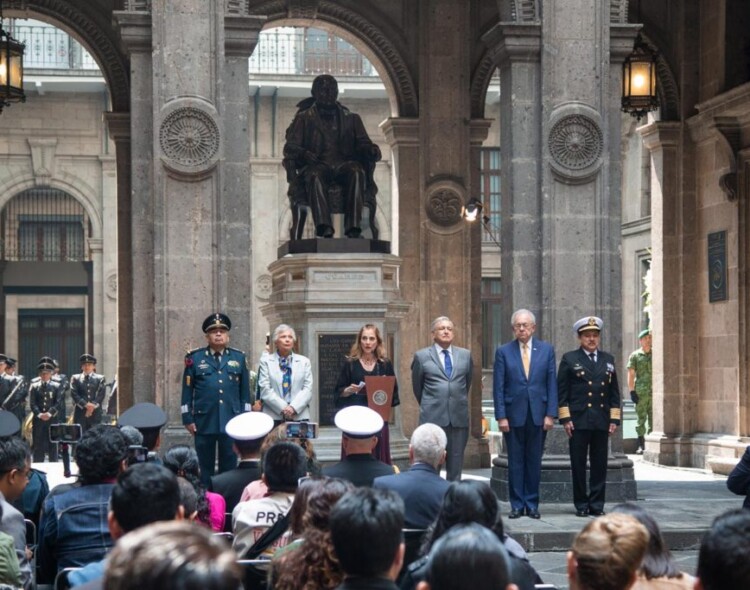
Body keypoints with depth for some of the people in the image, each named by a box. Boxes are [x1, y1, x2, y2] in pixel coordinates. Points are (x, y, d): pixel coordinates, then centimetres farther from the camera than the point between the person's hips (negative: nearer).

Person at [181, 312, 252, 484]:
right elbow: (187, 391, 3)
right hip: (204, 422, -1)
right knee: (205, 468, 5)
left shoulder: (239, 358, 9)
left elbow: (245, 392, 10)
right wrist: (187, 419, -2)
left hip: (231, 423, 1)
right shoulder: (194, 358, 3)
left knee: (229, 467, 5)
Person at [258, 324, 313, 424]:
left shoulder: (304, 361, 15)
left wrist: (293, 407, -10)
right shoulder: (266, 361, 9)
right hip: (274, 417, -1)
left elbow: (308, 389, 6)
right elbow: (265, 390, -1)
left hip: (299, 416, 2)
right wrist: (283, 408, -12)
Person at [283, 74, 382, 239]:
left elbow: (363, 143, 18)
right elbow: (290, 147, 9)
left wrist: (372, 150, -8)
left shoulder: (351, 119, 27)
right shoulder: (304, 118, 21)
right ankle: (324, 229, -54)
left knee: (357, 172, -35)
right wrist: (303, 153, -15)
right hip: (317, 165, -1)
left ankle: (353, 229, -47)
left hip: (345, 164, 2)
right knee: (315, 176, -39)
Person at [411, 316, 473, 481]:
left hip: (459, 418, 3)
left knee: (455, 467, 7)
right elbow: (417, 387, 11)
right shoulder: (422, 356, 2)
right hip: (432, 418, -3)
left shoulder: (465, 355, 9)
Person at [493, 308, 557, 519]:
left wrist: (550, 414, -3)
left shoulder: (546, 350, 5)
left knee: (534, 461, 5)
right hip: (513, 415, -1)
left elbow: (552, 384, 4)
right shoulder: (503, 352, 2)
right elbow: (498, 387, 0)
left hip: (538, 415, 1)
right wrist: (501, 416, -6)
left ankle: (532, 504, 13)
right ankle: (517, 505, 9)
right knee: (515, 462, 3)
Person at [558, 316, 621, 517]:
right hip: (578, 421, -3)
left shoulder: (608, 360, 14)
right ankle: (581, 505, 7)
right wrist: (565, 419, -7)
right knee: (578, 465, 0)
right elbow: (562, 392, 1)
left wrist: (614, 419, 6)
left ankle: (597, 504, 10)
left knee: (600, 465, 3)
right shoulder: (569, 359, 4)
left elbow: (614, 392, 14)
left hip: (602, 422, 3)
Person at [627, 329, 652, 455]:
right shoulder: (635, 355, 4)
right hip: (640, 392, -2)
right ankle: (641, 446, 3)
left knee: (654, 419, 2)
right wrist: (632, 392, -8)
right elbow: (631, 374, 1)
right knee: (641, 419, -1)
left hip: (655, 392, 2)